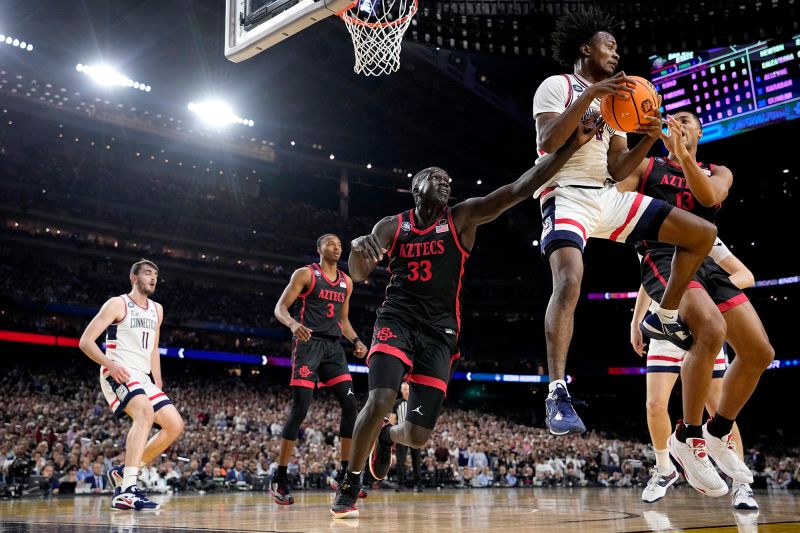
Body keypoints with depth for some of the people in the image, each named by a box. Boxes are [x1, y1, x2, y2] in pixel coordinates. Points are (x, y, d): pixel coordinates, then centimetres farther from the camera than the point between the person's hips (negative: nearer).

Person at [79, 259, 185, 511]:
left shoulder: (157, 310, 17)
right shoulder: (118, 304, -4)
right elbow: (86, 341, -9)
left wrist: (158, 384, 17)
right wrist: (110, 364, -24)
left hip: (143, 377, 8)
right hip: (118, 374, -8)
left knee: (175, 426, -1)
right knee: (145, 412, -34)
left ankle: (123, 472, 12)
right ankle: (126, 491, -38)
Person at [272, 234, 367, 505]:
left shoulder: (346, 282, 17)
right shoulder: (305, 274, 0)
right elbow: (280, 308, -4)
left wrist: (356, 341, 7)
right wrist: (293, 323, -25)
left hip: (334, 347, 6)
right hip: (309, 343, -6)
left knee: (350, 406, -4)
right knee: (299, 410, -11)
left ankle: (344, 475, 7)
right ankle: (280, 479, -2)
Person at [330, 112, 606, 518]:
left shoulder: (463, 218, 1)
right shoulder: (392, 226, 6)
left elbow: (517, 189, -12)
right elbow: (358, 275, 2)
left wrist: (572, 145, -23)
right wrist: (357, 249, -24)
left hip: (439, 332, 1)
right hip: (396, 320, 0)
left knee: (418, 435, -4)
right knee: (380, 400, -26)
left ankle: (387, 436, 37)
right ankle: (348, 487, -2)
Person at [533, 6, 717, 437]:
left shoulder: (614, 99, 22)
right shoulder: (556, 86, 1)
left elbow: (617, 170, 17)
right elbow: (547, 143, -17)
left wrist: (648, 140, -1)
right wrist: (589, 95, -21)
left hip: (607, 197, 7)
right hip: (567, 196, -7)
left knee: (703, 233, 4)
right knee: (570, 281, -32)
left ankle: (663, 318, 17)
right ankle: (557, 393, -31)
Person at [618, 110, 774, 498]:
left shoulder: (719, 173, 21)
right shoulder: (647, 166, 15)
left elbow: (709, 195, -3)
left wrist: (683, 155, -17)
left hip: (707, 261, 5)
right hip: (664, 257, -5)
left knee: (759, 352, -2)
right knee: (711, 330, -32)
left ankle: (718, 432, 18)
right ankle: (687, 436, -17)